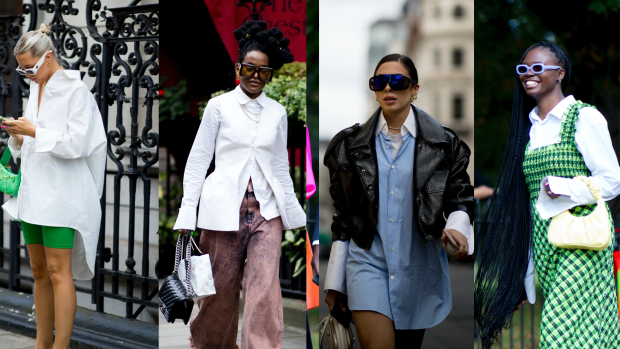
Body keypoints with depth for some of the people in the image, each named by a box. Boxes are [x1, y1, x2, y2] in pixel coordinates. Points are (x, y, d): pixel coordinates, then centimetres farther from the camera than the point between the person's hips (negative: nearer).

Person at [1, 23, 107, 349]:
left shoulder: (75, 90, -9)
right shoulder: (35, 89, 15)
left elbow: (76, 144, -16)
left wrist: (33, 132, -16)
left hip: (60, 194, -8)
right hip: (33, 192, 8)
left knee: (58, 272, -8)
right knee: (39, 271, 11)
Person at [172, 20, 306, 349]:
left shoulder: (277, 113, 12)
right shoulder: (219, 106, 3)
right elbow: (197, 160, 5)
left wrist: (295, 212, 18)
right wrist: (187, 213, -2)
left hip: (266, 210, 2)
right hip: (224, 208, -2)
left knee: (265, 288, -11)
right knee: (220, 288, 4)